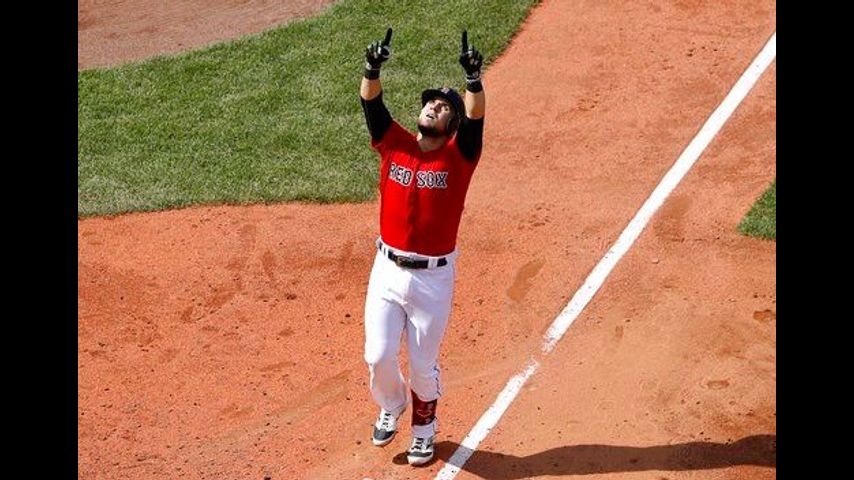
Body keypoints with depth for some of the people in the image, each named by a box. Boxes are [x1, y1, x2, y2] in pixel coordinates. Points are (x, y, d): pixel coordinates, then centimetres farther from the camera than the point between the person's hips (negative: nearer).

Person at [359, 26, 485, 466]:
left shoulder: (459, 155, -5)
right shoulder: (394, 144, 2)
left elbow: (476, 116, -22)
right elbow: (371, 103, -9)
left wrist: (473, 78, -37)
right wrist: (373, 68, -27)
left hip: (434, 277, -2)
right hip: (387, 269, 2)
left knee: (423, 364, 8)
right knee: (378, 357, 3)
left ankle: (424, 428, 37)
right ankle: (391, 407, 37)